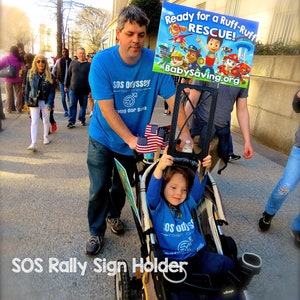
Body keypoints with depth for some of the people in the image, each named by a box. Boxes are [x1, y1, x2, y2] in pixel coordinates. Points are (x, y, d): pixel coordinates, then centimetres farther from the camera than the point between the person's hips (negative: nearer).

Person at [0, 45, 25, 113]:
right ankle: (19, 109, 11)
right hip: (18, 79, 0)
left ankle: (9, 109, 12)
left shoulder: (6, 58, -5)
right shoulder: (20, 59, -6)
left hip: (8, 79, 0)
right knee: (18, 94, 8)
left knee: (9, 94, 9)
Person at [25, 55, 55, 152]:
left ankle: (45, 137, 34)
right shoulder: (30, 73, -1)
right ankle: (33, 143, -7)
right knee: (34, 122, -4)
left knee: (46, 121, 13)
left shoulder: (49, 75, -6)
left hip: (45, 101, 0)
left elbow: (52, 91, -7)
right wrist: (27, 101, 3)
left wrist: (50, 104, -14)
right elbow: (27, 88, 4)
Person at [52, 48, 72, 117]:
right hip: (61, 81, 2)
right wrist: (53, 77, 6)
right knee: (63, 97, 6)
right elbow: (54, 69, 13)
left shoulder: (71, 61, -4)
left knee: (69, 98, -3)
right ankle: (66, 111, 19)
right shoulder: (59, 61, 1)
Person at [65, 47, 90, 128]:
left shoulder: (89, 65, -1)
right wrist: (66, 86, 10)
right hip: (73, 89, 1)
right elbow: (68, 75, 10)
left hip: (84, 90, -1)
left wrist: (90, 90, -6)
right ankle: (71, 122, 6)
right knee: (72, 106, 1)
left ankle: (82, 120, 26)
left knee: (83, 106, 10)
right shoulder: (73, 63, 5)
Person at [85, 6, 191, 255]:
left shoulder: (156, 61, -14)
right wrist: (130, 139, -27)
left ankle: (114, 214, 49)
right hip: (104, 138, -2)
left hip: (134, 139, 2)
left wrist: (185, 135, -21)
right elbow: (106, 109, -22)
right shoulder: (102, 61, -19)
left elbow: (173, 99, -13)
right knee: (99, 189, 4)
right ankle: (96, 232, 30)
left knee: (122, 185, 19)